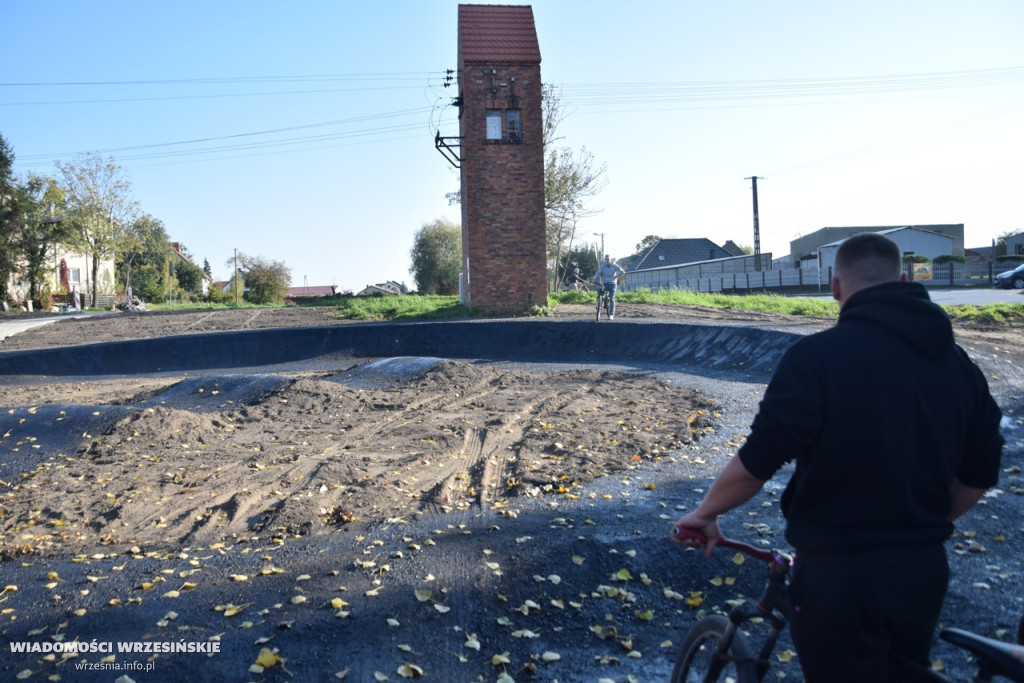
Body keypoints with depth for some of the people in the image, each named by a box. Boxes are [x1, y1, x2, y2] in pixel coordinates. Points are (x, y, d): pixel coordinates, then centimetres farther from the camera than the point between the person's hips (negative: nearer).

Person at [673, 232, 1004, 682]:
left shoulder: (818, 356, -18)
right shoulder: (958, 363, 3)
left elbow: (756, 463, -20)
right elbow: (979, 477, 9)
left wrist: (705, 513, -4)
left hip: (842, 574, -6)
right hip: (924, 571, 6)